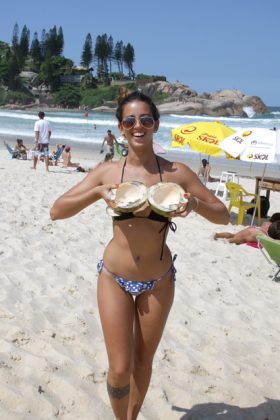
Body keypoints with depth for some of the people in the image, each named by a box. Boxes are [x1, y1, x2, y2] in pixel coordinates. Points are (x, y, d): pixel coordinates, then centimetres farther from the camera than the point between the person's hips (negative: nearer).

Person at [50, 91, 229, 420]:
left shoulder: (177, 173, -9)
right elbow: (56, 211, -8)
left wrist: (194, 202, -25)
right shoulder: (107, 171, -7)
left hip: (159, 281, 1)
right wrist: (97, 191, -23)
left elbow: (223, 215, -4)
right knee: (120, 368, 1)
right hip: (114, 278, 0)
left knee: (143, 361, 17)